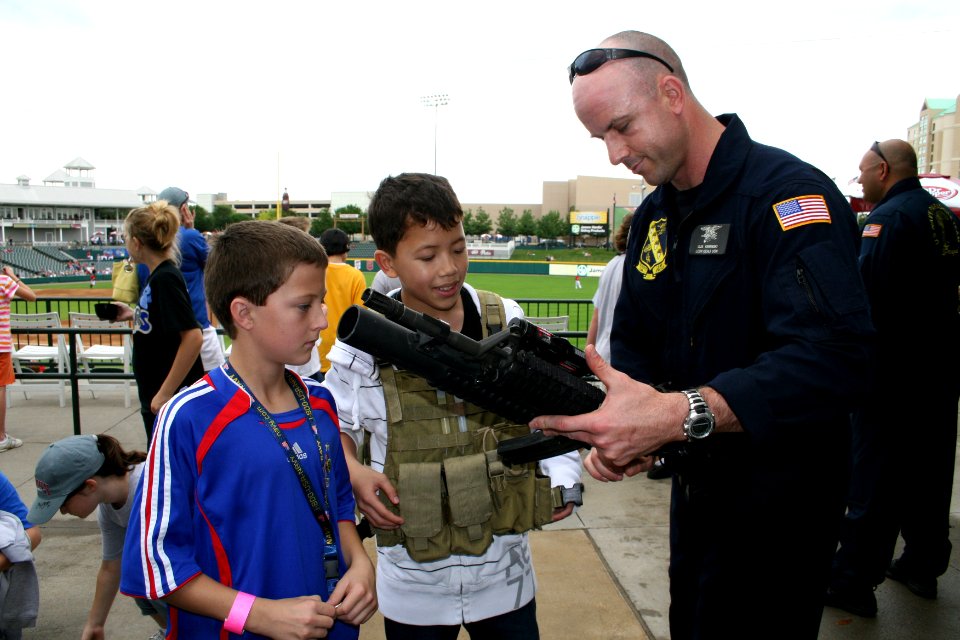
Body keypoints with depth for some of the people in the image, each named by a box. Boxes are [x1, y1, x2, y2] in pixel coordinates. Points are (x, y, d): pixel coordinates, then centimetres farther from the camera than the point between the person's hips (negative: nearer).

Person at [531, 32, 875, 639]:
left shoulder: (787, 192, -21)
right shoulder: (653, 216, 5)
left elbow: (835, 356, -34)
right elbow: (634, 341, 7)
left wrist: (676, 414, -43)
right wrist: (622, 428, -14)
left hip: (776, 505, -7)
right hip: (694, 492, 8)